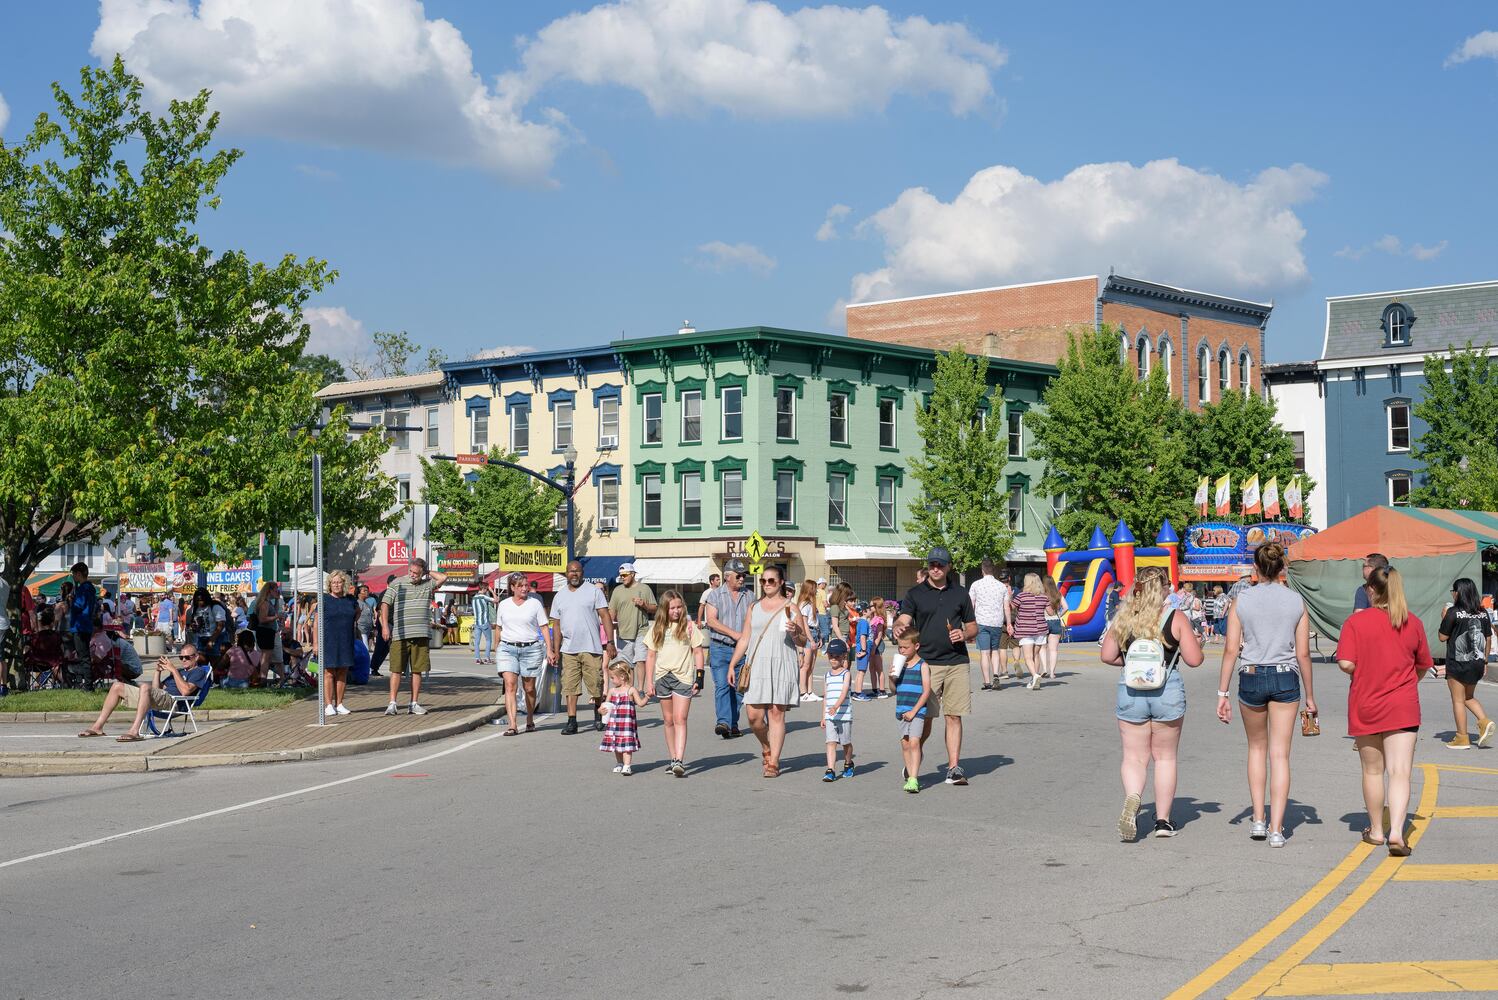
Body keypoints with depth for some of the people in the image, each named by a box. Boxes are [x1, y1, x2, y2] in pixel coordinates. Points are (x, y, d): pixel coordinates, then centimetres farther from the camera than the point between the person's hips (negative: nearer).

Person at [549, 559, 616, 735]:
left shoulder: (593, 591, 3)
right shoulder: (559, 596, 15)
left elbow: (605, 616, -1)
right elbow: (556, 625, 17)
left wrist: (610, 642, -9)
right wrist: (555, 650, 11)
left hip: (591, 648, -3)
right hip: (568, 650, 3)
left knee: (596, 686, 1)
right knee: (570, 687, -1)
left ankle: (599, 716, 23)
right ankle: (572, 721, 2)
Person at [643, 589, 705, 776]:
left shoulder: (689, 626, 2)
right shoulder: (656, 628, 7)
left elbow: (698, 652, 4)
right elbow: (650, 656, 9)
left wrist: (699, 677, -2)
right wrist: (649, 682, 4)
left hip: (683, 677, -3)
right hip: (662, 677, 3)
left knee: (680, 719, -12)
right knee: (668, 721, 9)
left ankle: (679, 761, -19)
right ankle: (673, 759, 17)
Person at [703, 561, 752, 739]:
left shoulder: (749, 597, 12)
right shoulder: (715, 595, 3)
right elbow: (711, 620, -6)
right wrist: (734, 634, -13)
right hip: (720, 648, -3)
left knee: (738, 688, 4)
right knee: (722, 685, -14)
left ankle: (733, 724, 11)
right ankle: (723, 722, -23)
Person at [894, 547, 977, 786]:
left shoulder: (960, 593, 13)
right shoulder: (916, 593, 6)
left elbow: (973, 626, 19)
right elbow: (903, 620, -7)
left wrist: (964, 634, -4)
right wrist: (898, 627, -30)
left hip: (957, 662, 2)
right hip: (927, 662, -2)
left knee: (954, 716, 0)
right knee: (925, 718, -2)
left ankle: (954, 768, 4)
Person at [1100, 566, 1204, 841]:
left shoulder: (1124, 617, 2)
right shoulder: (1175, 618, -5)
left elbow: (1107, 655, 3)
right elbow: (1194, 660, -6)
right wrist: (1191, 639, 14)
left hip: (1130, 691, 1)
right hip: (1167, 692, -1)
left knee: (1134, 757, 6)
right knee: (1165, 757, 13)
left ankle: (1132, 798, -23)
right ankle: (1163, 820, 17)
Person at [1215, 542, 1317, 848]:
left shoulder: (1242, 600, -2)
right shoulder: (1296, 602, -1)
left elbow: (1231, 650, -4)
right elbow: (1303, 654, 0)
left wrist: (1222, 693, 1)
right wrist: (1310, 696, 9)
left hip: (1251, 677, 0)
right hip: (1285, 678, 0)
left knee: (1257, 748, 19)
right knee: (1280, 754, 4)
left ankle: (1258, 820, 17)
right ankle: (1276, 829, 1)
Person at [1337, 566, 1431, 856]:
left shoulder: (1356, 622, -8)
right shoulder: (1413, 623, 0)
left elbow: (1346, 663, -16)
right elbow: (1423, 666, 10)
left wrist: (1365, 672, 6)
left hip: (1365, 706, -1)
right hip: (1403, 708, 1)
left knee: (1372, 771, 13)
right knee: (1400, 772, -4)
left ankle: (1376, 830, 25)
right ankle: (1396, 832, -19)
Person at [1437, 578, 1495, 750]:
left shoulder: (1454, 612, -13)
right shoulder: (1483, 612, 5)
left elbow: (1443, 637, -9)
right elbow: (1488, 638, 10)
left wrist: (1444, 618, 4)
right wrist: (1485, 661, 18)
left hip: (1457, 663, -6)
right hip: (1477, 663, 6)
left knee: (1458, 700, 3)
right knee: (1469, 697, 21)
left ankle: (1462, 738, 5)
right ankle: (1485, 722, 1)